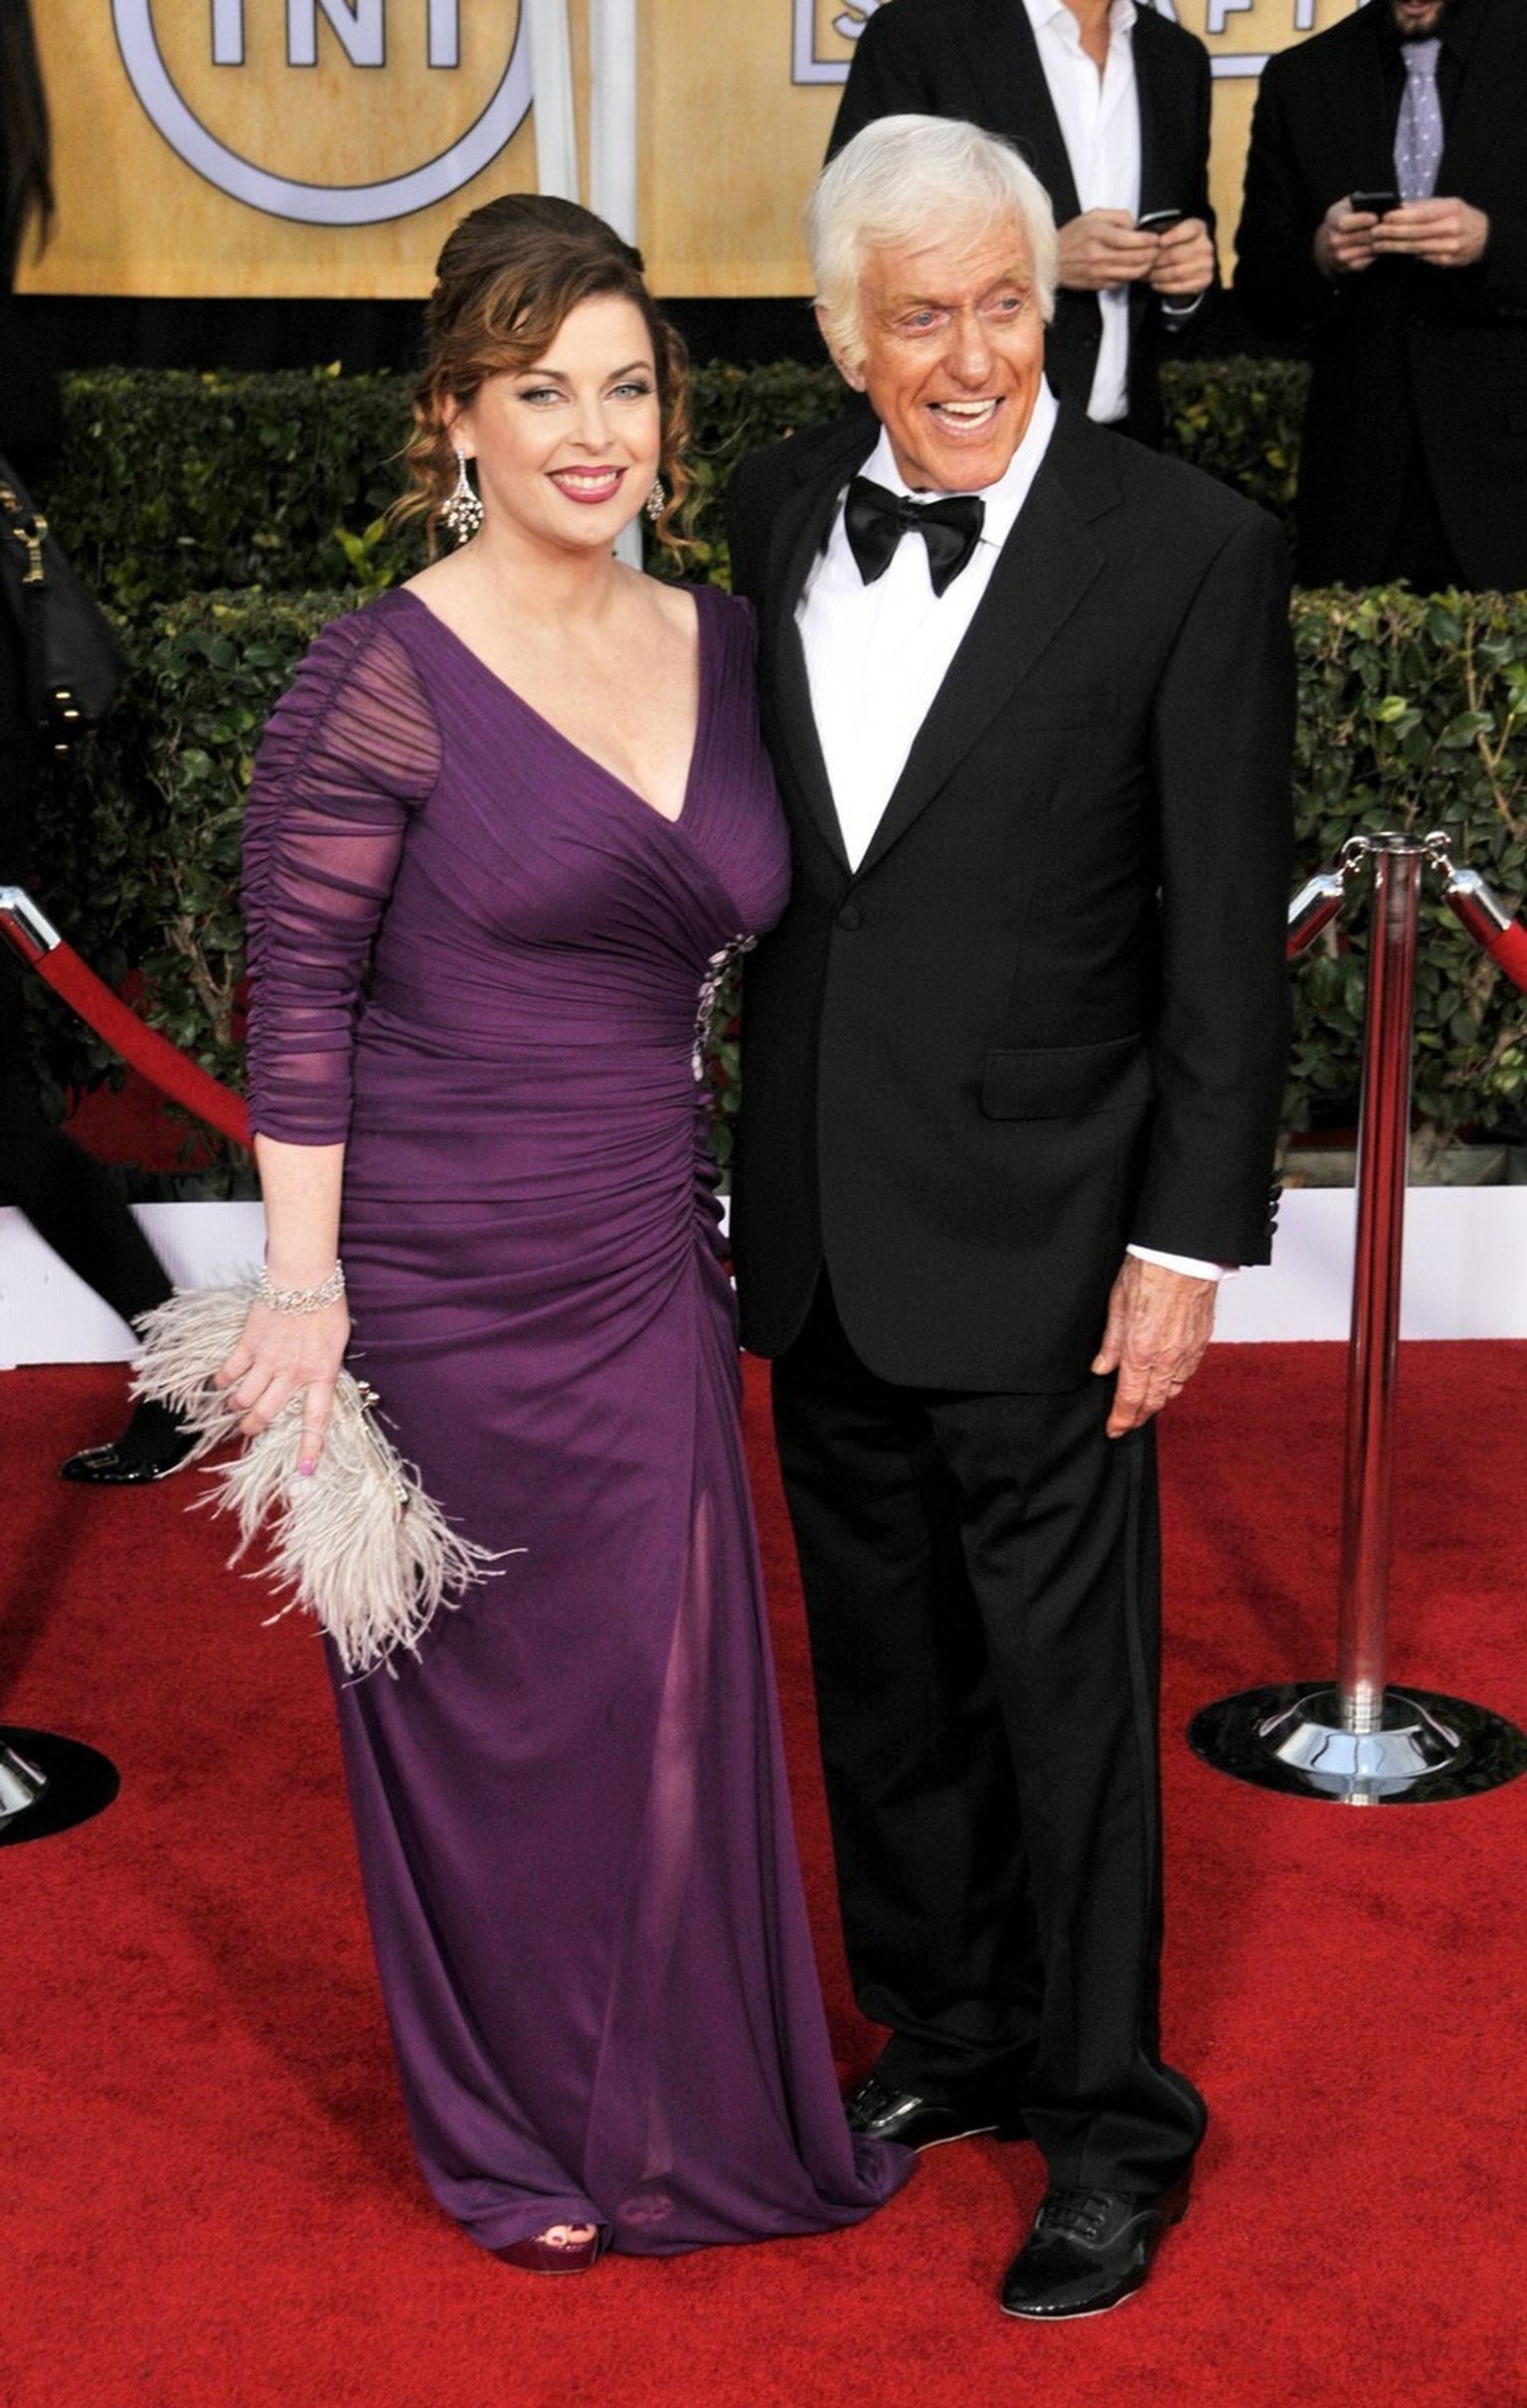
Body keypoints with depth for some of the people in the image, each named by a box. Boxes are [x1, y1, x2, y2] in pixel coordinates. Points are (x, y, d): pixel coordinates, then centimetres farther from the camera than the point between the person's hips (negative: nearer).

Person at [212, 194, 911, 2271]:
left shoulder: (726, 646, 5)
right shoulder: (386, 677, -12)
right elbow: (298, 991, -10)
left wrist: (731, 1214, 13)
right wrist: (302, 1283, -13)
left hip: (649, 1267, 5)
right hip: (436, 1282, -5)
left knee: (675, 1690, 11)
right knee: (486, 1706, 10)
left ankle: (675, 2106, 33)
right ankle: (509, 2136, 31)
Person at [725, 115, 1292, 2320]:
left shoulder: (1190, 552, -12)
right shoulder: (782, 510, 4)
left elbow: (1228, 939, -10)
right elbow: (763, 839, 11)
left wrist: (1189, 1243, -12)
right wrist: (742, 1169, 11)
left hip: (1036, 1240, -5)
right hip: (821, 1227, 5)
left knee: (1068, 1687, 6)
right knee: (884, 1673, 18)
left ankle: (1108, 2121, 24)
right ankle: (944, 2031, 38)